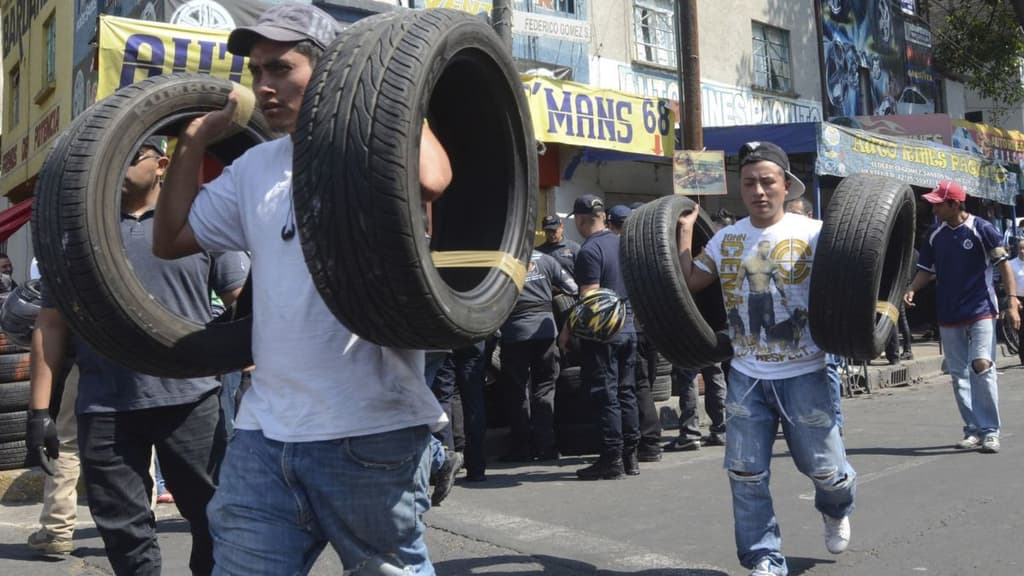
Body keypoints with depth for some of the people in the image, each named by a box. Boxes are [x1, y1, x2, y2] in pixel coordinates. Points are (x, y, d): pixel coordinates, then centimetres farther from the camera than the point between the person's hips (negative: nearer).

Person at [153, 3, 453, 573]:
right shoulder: (254, 167, 14)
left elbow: (430, 180, -29)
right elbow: (171, 239, 22)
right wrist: (195, 139, 14)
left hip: (370, 435, -5)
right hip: (263, 433, 6)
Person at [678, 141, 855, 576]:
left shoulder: (812, 233, -6)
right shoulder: (726, 239, 5)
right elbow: (688, 284, 8)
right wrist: (685, 229, 7)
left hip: (802, 374, -3)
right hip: (746, 376, 3)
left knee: (822, 466, 8)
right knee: (746, 475, 3)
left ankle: (836, 510, 44)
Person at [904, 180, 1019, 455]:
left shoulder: (982, 229, -8)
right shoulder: (934, 234, 4)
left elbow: (1004, 265, -7)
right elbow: (927, 270, 11)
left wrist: (1012, 303, -13)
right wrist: (911, 289, -9)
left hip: (981, 311, -5)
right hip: (948, 316, 5)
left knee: (982, 366, -15)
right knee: (959, 375, 7)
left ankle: (990, 431, -4)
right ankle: (973, 429, 17)